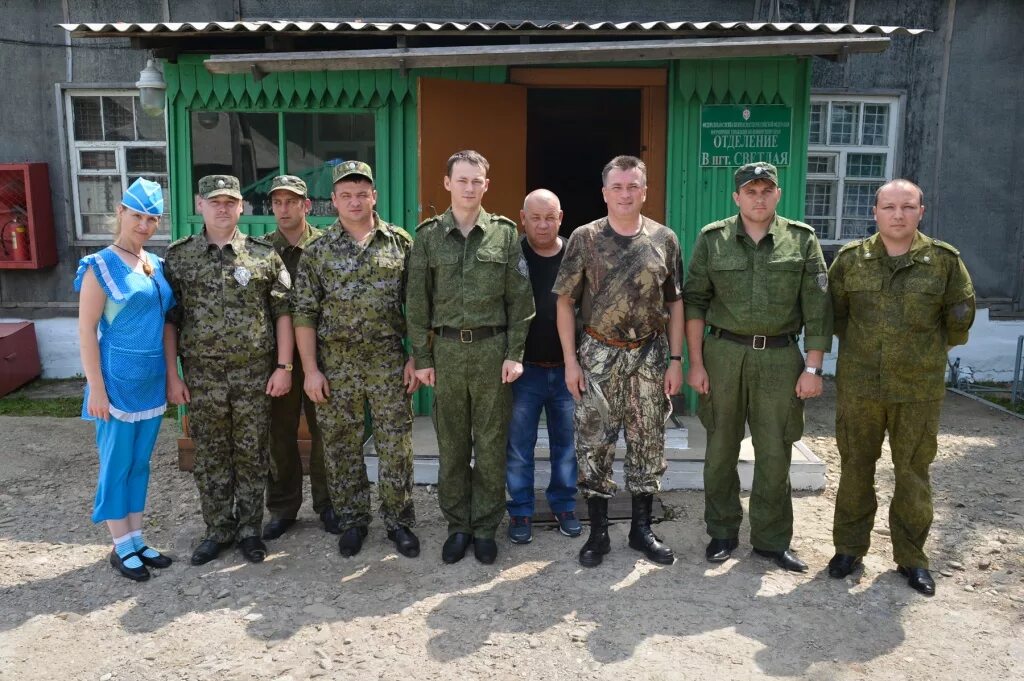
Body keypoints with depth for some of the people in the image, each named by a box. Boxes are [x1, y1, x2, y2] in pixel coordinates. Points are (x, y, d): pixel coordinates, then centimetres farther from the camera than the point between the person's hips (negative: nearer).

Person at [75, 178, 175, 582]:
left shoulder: (157, 265, 8)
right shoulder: (101, 266, -9)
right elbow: (86, 329, -11)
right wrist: (96, 388, -15)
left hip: (152, 379, 6)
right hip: (119, 378, -6)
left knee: (140, 463, 13)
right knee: (116, 464, 4)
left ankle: (136, 540, 25)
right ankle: (122, 548, 16)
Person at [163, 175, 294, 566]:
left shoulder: (264, 255, 0)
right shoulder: (179, 256, 4)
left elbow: (282, 312, 0)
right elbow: (169, 320, 4)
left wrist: (283, 366, -5)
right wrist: (172, 375, 0)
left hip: (254, 373, -1)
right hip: (202, 375, 1)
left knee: (252, 454, 8)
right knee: (210, 456, 10)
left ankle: (249, 530, 23)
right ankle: (218, 531, 26)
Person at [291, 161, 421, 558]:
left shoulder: (401, 243, 2)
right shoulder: (318, 251, 2)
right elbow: (303, 313, 0)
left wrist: (415, 357, -2)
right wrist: (311, 370, -5)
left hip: (389, 362, 0)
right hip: (336, 365, 1)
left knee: (396, 446, 4)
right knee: (341, 448, 10)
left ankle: (398, 521, 21)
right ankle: (352, 521, 26)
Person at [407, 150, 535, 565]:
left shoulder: (504, 233, 2)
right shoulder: (428, 234, 4)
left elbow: (519, 299, 1)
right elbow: (418, 301, 4)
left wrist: (514, 354, -4)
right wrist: (422, 357, 1)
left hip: (492, 348, -1)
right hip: (446, 350, 1)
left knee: (491, 444, 6)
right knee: (451, 445, 9)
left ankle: (486, 528, 21)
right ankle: (457, 526, 24)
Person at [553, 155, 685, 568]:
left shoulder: (664, 240, 2)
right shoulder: (584, 239, -3)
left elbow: (675, 303, 6)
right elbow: (565, 302, -2)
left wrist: (675, 360, 1)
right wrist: (570, 361, -7)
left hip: (650, 355, 2)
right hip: (599, 355, -1)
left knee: (648, 444, 9)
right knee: (593, 445, 3)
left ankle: (642, 529, 25)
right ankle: (598, 533, 18)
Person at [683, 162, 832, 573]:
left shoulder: (802, 240, 3)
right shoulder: (712, 239, 2)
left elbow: (817, 308, 1)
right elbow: (694, 302, 2)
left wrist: (813, 368, -4)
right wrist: (696, 362, -3)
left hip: (780, 357, 0)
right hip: (724, 353, 0)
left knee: (775, 453, 6)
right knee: (721, 448, 8)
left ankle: (771, 539, 22)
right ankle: (722, 532, 25)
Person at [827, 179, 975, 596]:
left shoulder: (944, 260, -1)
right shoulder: (851, 259, 1)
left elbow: (960, 319, 8)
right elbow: (834, 312, 13)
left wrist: (929, 351, 15)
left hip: (919, 390, 0)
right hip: (858, 387, 1)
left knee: (913, 473, 8)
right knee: (855, 468, 9)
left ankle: (911, 556, 24)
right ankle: (849, 547, 23)